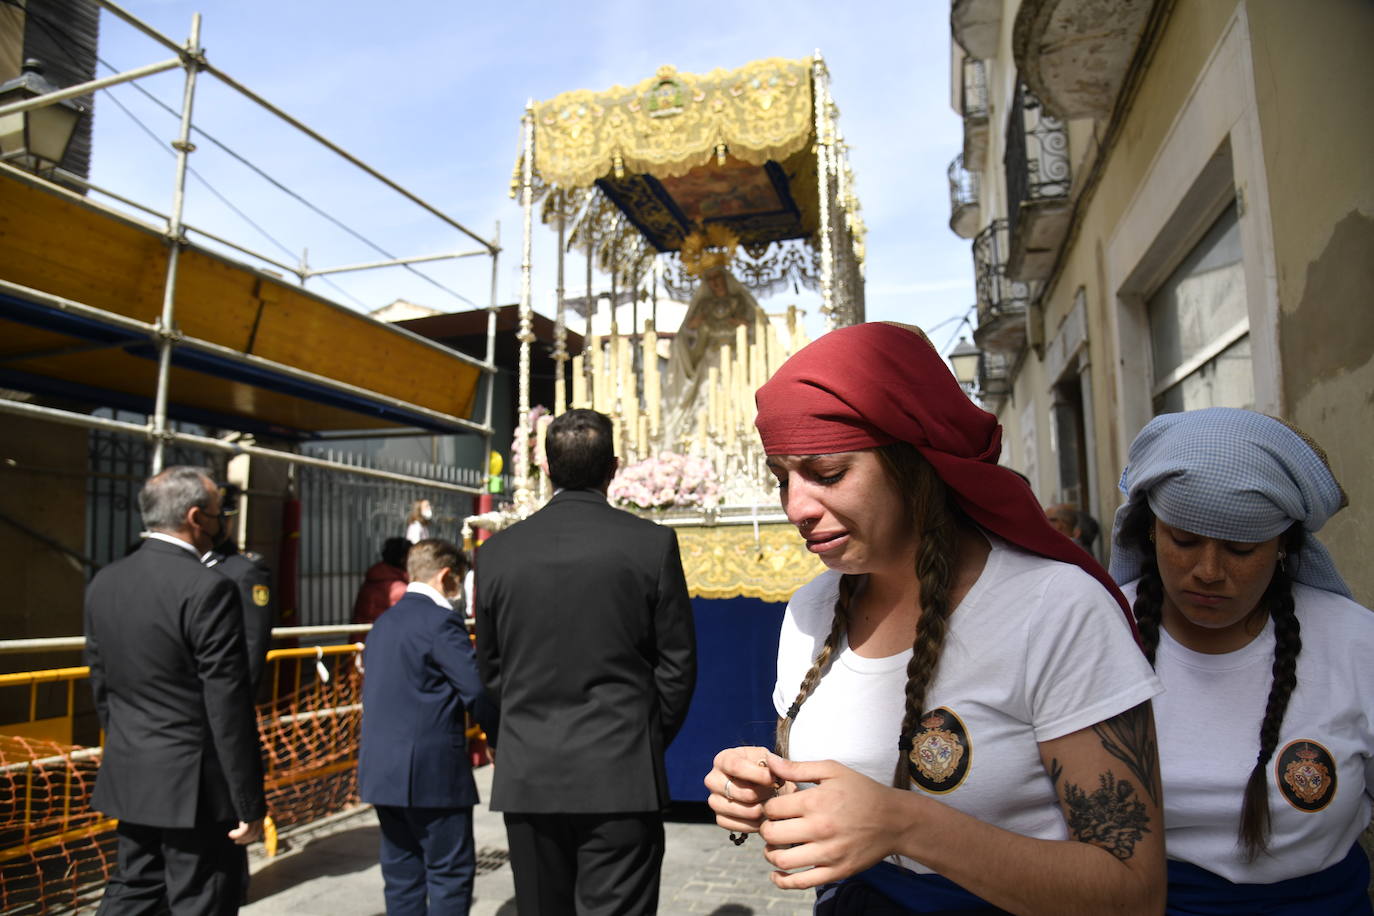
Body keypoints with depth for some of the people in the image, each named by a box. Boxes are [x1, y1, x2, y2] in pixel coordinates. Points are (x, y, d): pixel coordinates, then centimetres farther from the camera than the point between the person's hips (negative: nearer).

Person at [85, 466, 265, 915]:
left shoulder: (104, 581, 4)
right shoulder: (208, 588, -20)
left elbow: (100, 684, 12)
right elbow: (229, 706, -20)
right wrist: (249, 803, -13)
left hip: (127, 777, 8)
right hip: (193, 784, -7)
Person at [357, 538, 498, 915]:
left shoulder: (385, 621, 13)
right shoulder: (440, 620, -14)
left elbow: (381, 690, 16)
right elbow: (477, 689, -17)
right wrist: (502, 737, -3)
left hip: (382, 768, 9)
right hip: (431, 770, -8)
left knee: (402, 872, 14)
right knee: (452, 873, 2)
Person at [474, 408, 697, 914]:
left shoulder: (497, 550, 1)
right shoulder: (652, 543, -6)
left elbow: (489, 667, 9)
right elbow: (677, 663, -2)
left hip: (527, 777, 3)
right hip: (621, 777, -2)